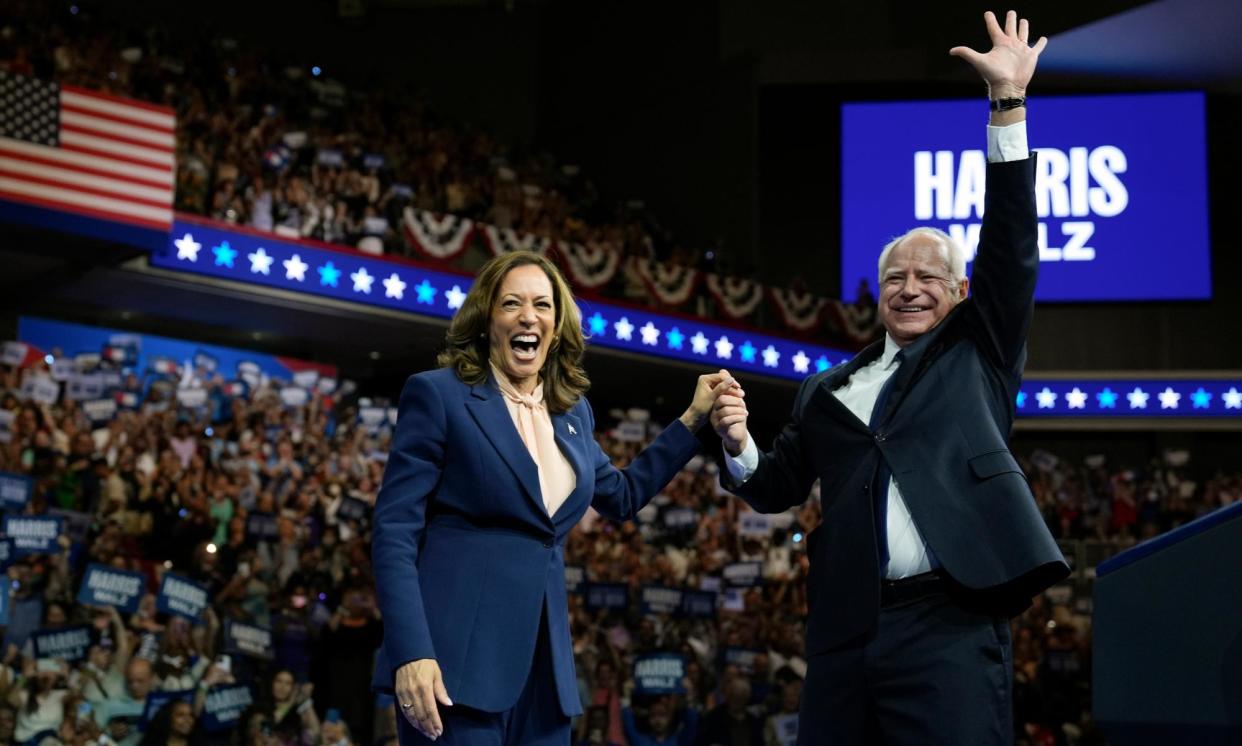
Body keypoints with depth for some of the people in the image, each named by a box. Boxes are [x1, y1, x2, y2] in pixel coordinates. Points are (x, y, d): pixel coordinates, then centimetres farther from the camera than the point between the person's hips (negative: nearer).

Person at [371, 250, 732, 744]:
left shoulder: (572, 411, 14)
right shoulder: (438, 394, -4)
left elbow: (621, 497, 30)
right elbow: (394, 529, -9)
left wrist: (695, 419, 24)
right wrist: (412, 653, -19)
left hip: (543, 662, 6)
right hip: (457, 657, -6)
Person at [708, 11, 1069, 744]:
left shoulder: (977, 352, 14)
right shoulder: (829, 390, 21)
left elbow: (1010, 249, 3)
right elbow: (776, 488, 22)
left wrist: (1008, 105, -4)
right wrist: (739, 444, -1)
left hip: (948, 623, -3)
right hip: (846, 630, 4)